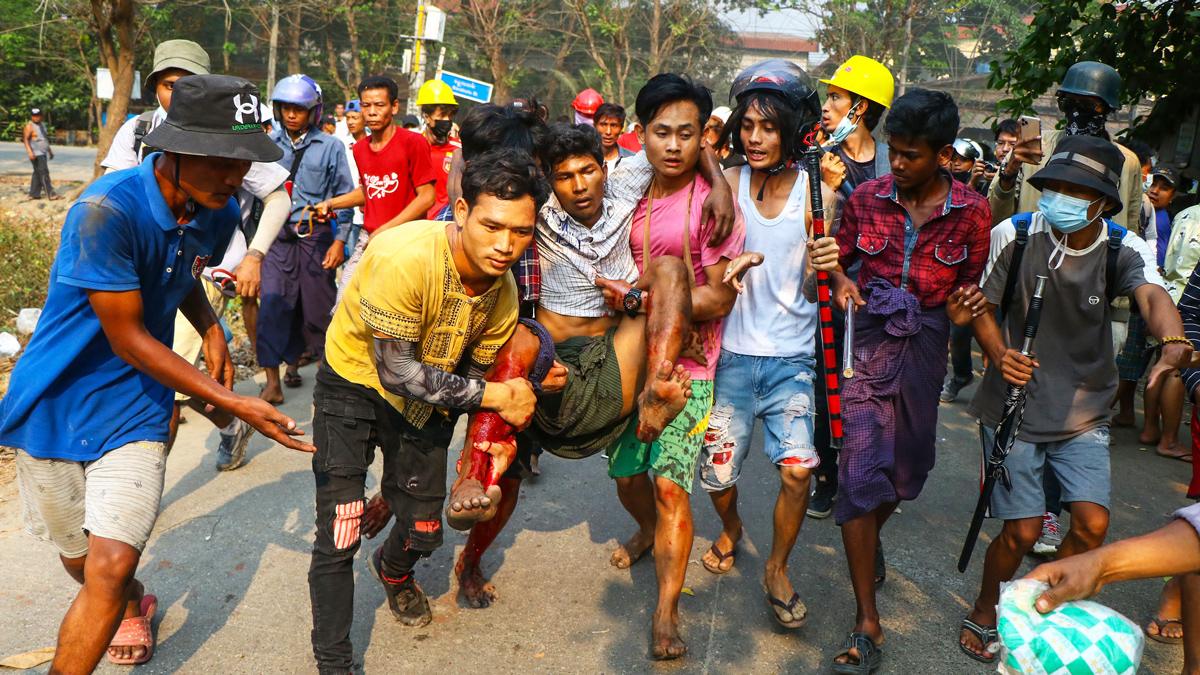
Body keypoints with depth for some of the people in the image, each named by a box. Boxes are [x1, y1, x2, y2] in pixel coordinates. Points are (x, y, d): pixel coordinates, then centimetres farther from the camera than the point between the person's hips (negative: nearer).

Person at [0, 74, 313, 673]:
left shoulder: (218, 213, -4)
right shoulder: (107, 210, -26)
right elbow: (127, 339, -22)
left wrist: (211, 330, -1)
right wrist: (235, 403, -21)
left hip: (134, 410, 3)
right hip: (55, 403, -3)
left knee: (111, 566, -13)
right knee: (79, 561, 17)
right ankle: (131, 602, 50)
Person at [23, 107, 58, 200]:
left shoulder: (42, 125, 16)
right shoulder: (29, 126, -10)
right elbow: (25, 139, -17)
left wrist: (50, 150, 25)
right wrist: (30, 152, -28)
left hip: (43, 153, 9)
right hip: (36, 154, -9)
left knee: (37, 173, 10)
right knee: (44, 173, -12)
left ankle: (33, 194, 15)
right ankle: (51, 194, -15)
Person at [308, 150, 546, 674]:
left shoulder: (504, 292, -14)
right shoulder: (405, 258, -35)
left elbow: (475, 374, 0)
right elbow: (396, 373, -31)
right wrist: (494, 395, -30)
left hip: (427, 395, 5)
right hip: (355, 382, -5)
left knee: (424, 532, 11)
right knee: (339, 536, -10)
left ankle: (393, 571, 50)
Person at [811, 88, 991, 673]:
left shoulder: (971, 211, -2)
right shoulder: (866, 197, -2)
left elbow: (973, 288, 6)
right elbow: (838, 259, 7)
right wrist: (841, 281, -14)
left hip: (925, 344, 2)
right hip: (869, 338, -2)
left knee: (907, 465, 15)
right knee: (861, 467, -9)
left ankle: (869, 540, 50)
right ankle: (867, 624, -2)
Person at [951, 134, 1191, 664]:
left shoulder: (1124, 249, -10)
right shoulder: (1014, 235, -13)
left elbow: (1152, 295, -30)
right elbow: (981, 305, -3)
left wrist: (1174, 343, -53)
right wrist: (999, 354, -24)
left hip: (1084, 413, 2)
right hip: (1013, 408, -2)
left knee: (1092, 526, -6)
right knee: (1022, 531, -4)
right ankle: (983, 615, 25)